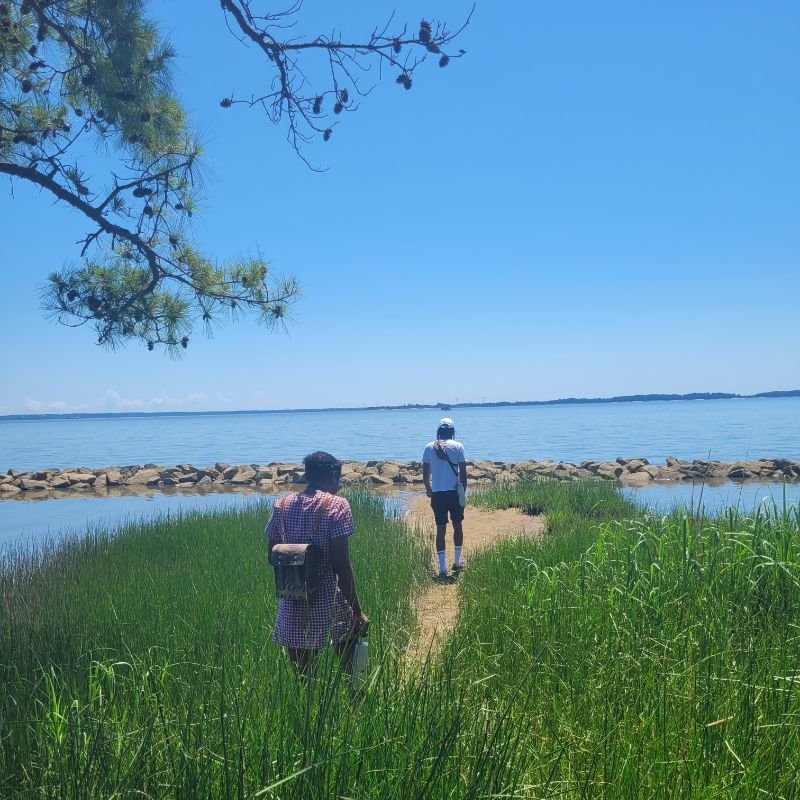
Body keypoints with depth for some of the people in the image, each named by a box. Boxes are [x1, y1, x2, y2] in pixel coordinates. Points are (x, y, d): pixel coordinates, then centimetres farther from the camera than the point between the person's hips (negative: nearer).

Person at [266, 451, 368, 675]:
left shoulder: (281, 505, 5)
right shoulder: (336, 506, -10)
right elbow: (341, 566, -14)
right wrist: (357, 612, -8)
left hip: (291, 608, 4)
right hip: (326, 604, -4)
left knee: (301, 676, 13)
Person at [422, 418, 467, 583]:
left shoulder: (429, 447, 3)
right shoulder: (458, 446, -3)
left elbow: (425, 473, 6)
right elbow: (463, 473, -4)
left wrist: (429, 489, 23)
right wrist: (463, 491, 7)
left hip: (437, 494, 1)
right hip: (454, 492, -1)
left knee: (441, 529, 4)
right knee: (458, 526, 17)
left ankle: (443, 569, -1)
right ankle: (457, 562, 26)